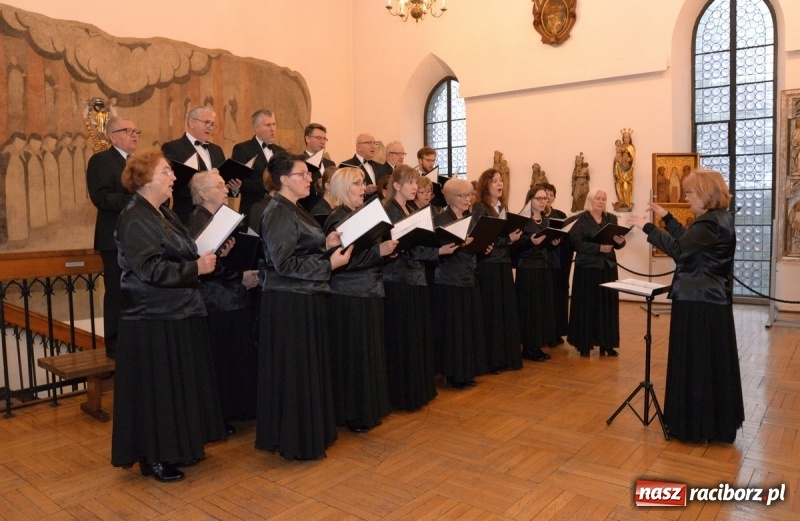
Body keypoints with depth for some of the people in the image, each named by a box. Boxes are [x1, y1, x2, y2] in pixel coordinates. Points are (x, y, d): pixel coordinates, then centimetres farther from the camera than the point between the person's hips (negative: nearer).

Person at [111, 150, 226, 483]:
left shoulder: (164, 213, 13)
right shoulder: (135, 219, -16)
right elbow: (151, 269, -25)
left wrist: (205, 257, 6)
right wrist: (196, 268, -19)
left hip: (177, 314, 10)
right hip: (152, 320, -10)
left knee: (181, 384, 17)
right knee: (156, 388, 1)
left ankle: (177, 446, 31)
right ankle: (153, 457, 16)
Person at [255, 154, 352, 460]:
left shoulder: (295, 211, 15)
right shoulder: (278, 213, -14)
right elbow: (284, 263, -21)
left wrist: (326, 245, 3)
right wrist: (329, 264, -19)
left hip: (305, 299, 10)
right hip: (289, 302, -10)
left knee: (309, 367, 16)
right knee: (294, 371, 0)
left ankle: (309, 432, 29)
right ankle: (296, 442, 13)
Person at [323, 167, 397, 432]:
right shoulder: (338, 218, -12)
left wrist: (387, 249, 6)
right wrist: (378, 251, -27)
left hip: (369, 293, 9)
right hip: (348, 296, -9)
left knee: (369, 353, 14)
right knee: (353, 356, -1)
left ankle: (368, 409, 26)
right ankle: (352, 415, 11)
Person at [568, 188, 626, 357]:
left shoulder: (611, 218, 10)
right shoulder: (581, 220, -6)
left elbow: (617, 243, 8)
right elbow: (575, 243, -16)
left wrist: (620, 242, -15)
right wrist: (599, 248, -22)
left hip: (608, 267, 5)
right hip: (588, 268, -4)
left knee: (608, 305, 4)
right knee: (587, 305, -1)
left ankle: (606, 343, 12)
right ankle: (584, 343, 7)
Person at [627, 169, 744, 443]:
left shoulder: (711, 223, -20)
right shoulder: (720, 219, 12)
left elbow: (678, 248, -27)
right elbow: (688, 239, 21)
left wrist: (648, 227, -20)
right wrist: (665, 216, 20)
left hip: (698, 303, -10)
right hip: (712, 301, 10)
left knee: (695, 363, -1)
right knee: (710, 363, 17)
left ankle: (697, 425, 9)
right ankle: (715, 423, 29)